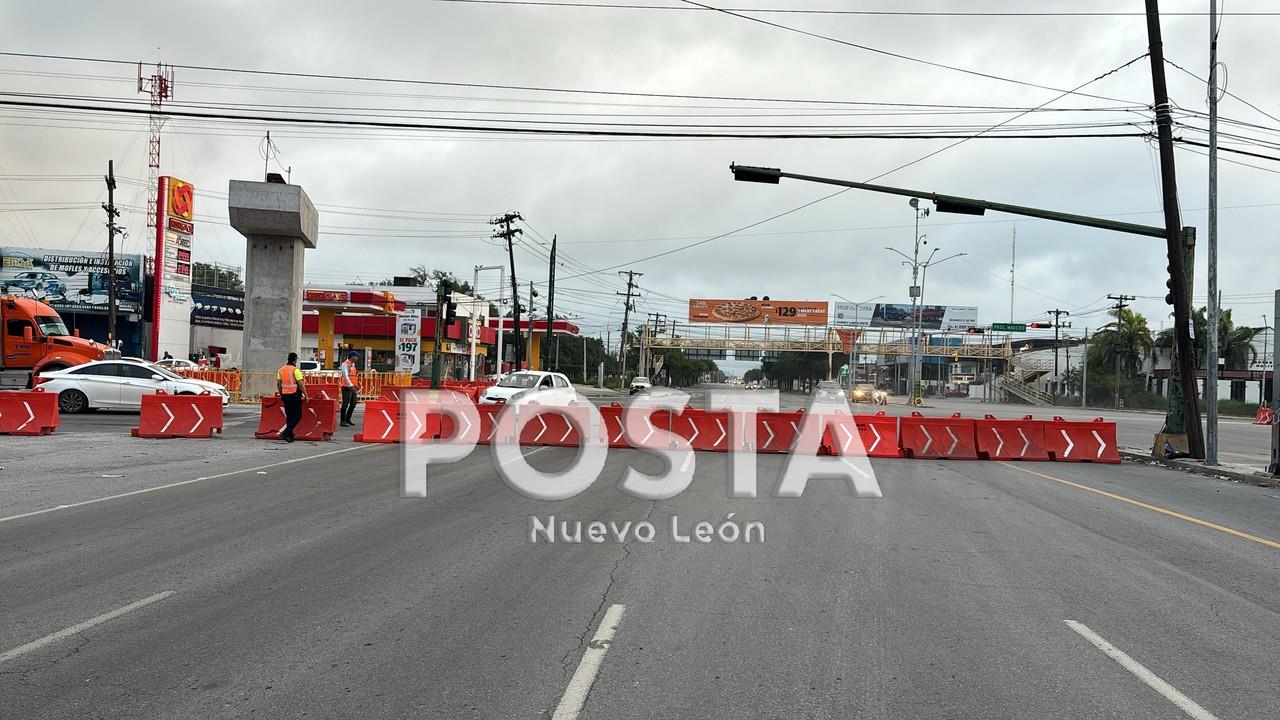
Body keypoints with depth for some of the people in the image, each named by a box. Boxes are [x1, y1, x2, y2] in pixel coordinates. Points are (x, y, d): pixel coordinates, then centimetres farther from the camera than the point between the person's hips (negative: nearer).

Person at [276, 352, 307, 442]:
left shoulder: (281, 369, 8)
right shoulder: (295, 370, -12)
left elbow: (278, 383, 12)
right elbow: (300, 384, -15)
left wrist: (280, 394, 21)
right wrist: (305, 395, -8)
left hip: (285, 395, 7)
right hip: (294, 395, -7)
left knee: (289, 415, 15)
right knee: (297, 415, 0)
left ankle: (290, 435, 17)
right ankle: (286, 432, -13)